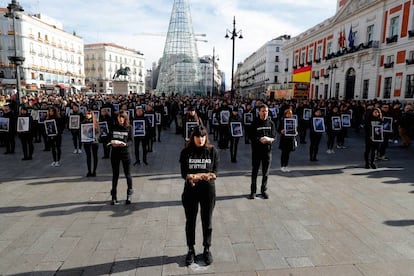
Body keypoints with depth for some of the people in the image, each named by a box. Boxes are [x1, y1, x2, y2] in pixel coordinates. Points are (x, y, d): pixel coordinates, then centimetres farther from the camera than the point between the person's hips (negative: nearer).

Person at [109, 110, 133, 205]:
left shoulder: (128, 127, 0)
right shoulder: (113, 127, 5)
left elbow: (131, 140, -2)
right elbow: (110, 138, 6)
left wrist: (125, 144, -21)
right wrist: (112, 143, -14)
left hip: (125, 152, -2)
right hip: (115, 152, 2)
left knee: (127, 174, 5)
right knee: (115, 174, 8)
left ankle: (129, 195, 21)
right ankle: (114, 196, 17)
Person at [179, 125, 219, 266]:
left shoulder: (212, 151, -4)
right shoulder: (186, 152, -4)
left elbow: (214, 173, -7)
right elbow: (184, 173, -9)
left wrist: (195, 176, -23)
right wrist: (204, 175, -24)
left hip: (208, 190, 0)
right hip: (190, 190, 1)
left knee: (207, 221, 12)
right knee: (190, 221, 13)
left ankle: (207, 249, 32)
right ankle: (191, 250, 32)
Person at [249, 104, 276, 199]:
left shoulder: (271, 123, 5)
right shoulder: (255, 123, -3)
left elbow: (274, 137, 4)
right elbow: (251, 137, -6)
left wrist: (269, 139, -18)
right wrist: (260, 139, -21)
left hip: (267, 150, 2)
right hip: (256, 150, -2)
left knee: (265, 172, 10)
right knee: (255, 171, 5)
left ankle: (264, 190, 23)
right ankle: (253, 191, 15)